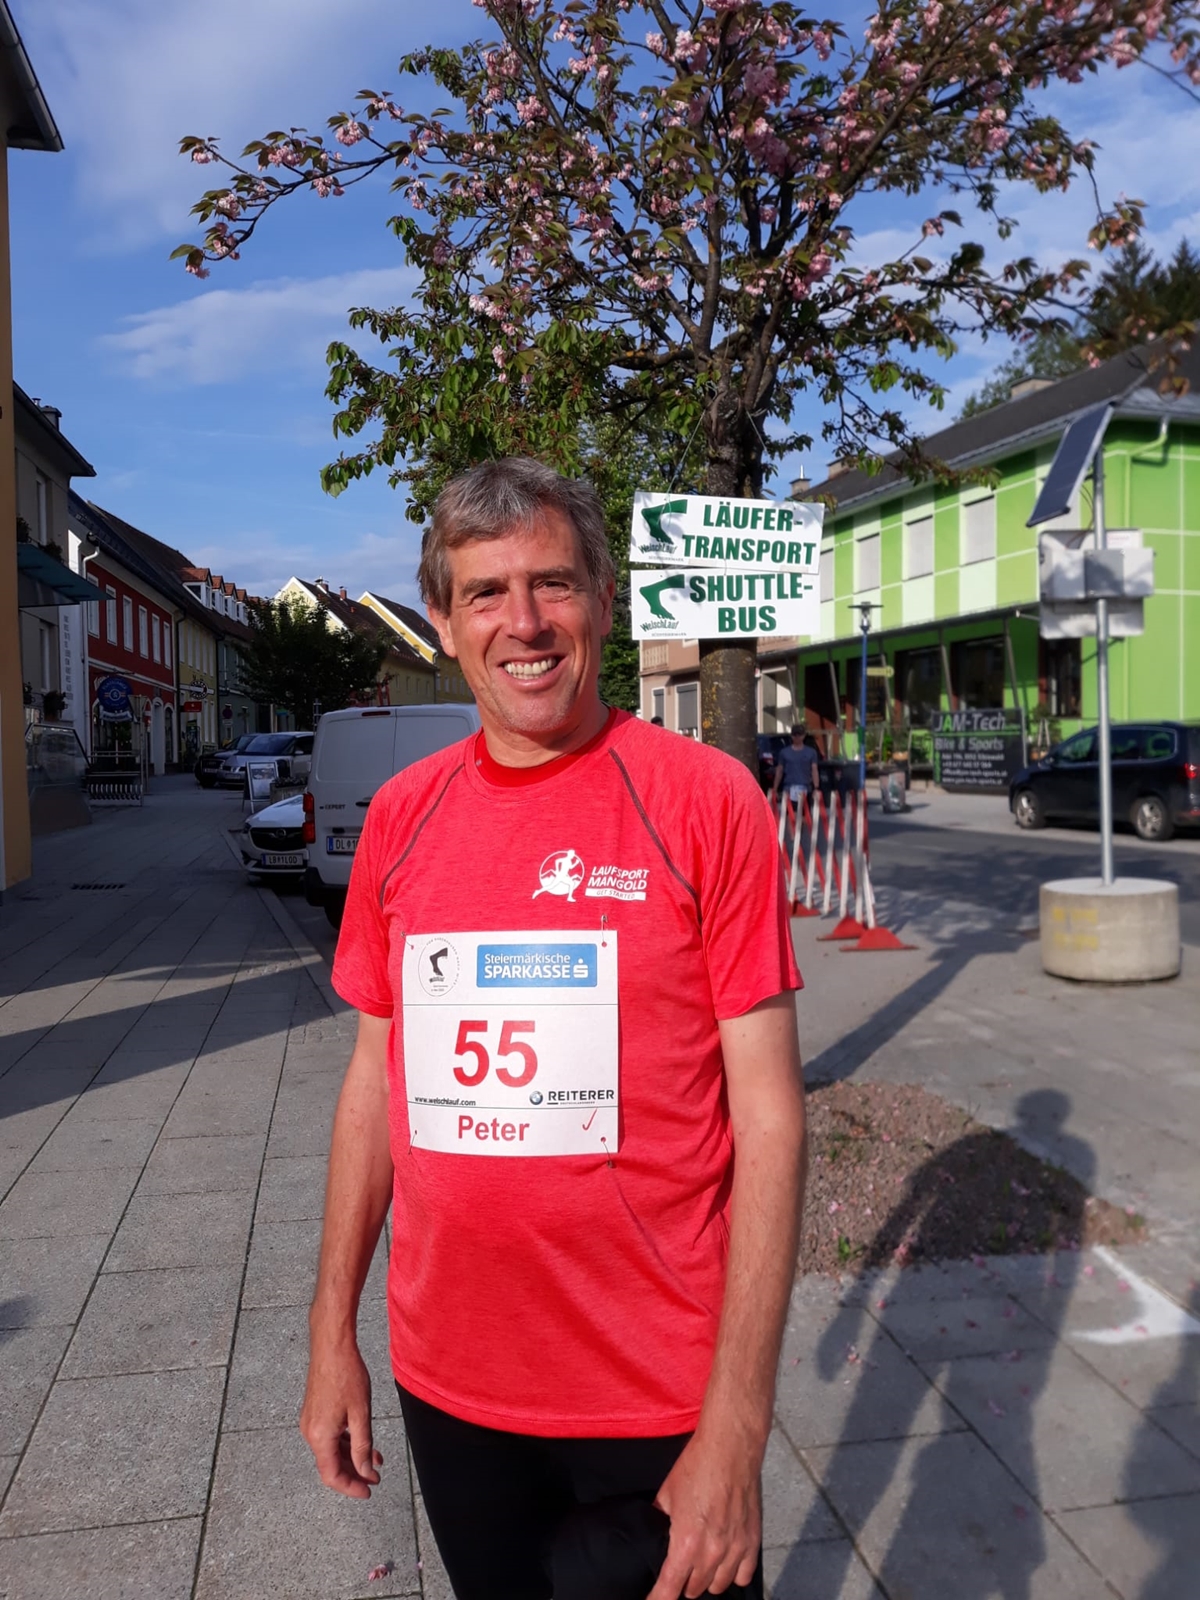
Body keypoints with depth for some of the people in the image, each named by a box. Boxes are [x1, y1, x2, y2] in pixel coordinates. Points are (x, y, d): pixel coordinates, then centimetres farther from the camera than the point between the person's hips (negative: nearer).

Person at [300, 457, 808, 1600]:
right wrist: (333, 1333, 8)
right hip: (445, 1382, 4)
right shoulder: (401, 817, -1)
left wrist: (737, 1422, -14)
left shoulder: (706, 801, -13)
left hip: (664, 1399, -3)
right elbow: (376, 1076, 7)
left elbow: (769, 1114, -13)